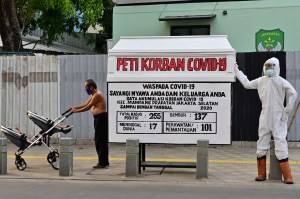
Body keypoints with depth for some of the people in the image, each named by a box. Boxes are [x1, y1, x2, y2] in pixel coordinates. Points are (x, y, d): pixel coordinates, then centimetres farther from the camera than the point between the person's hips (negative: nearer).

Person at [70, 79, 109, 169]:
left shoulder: (97, 95, -15)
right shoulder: (93, 95, 17)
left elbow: (88, 107, -15)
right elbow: (86, 104, 20)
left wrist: (76, 111, -8)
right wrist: (75, 107, 11)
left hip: (101, 118, -10)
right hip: (98, 118, 10)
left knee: (101, 141, -8)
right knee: (99, 141, 13)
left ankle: (102, 162, -6)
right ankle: (104, 162, 19)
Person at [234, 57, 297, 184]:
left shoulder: (281, 81, -5)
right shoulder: (261, 81, 8)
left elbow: (293, 94, -11)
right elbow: (247, 84, 24)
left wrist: (287, 111, -10)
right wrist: (237, 71, 27)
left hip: (278, 118, -5)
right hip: (265, 118, 5)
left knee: (280, 143, -9)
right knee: (261, 145, 7)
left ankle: (287, 176, -4)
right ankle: (262, 174, 19)